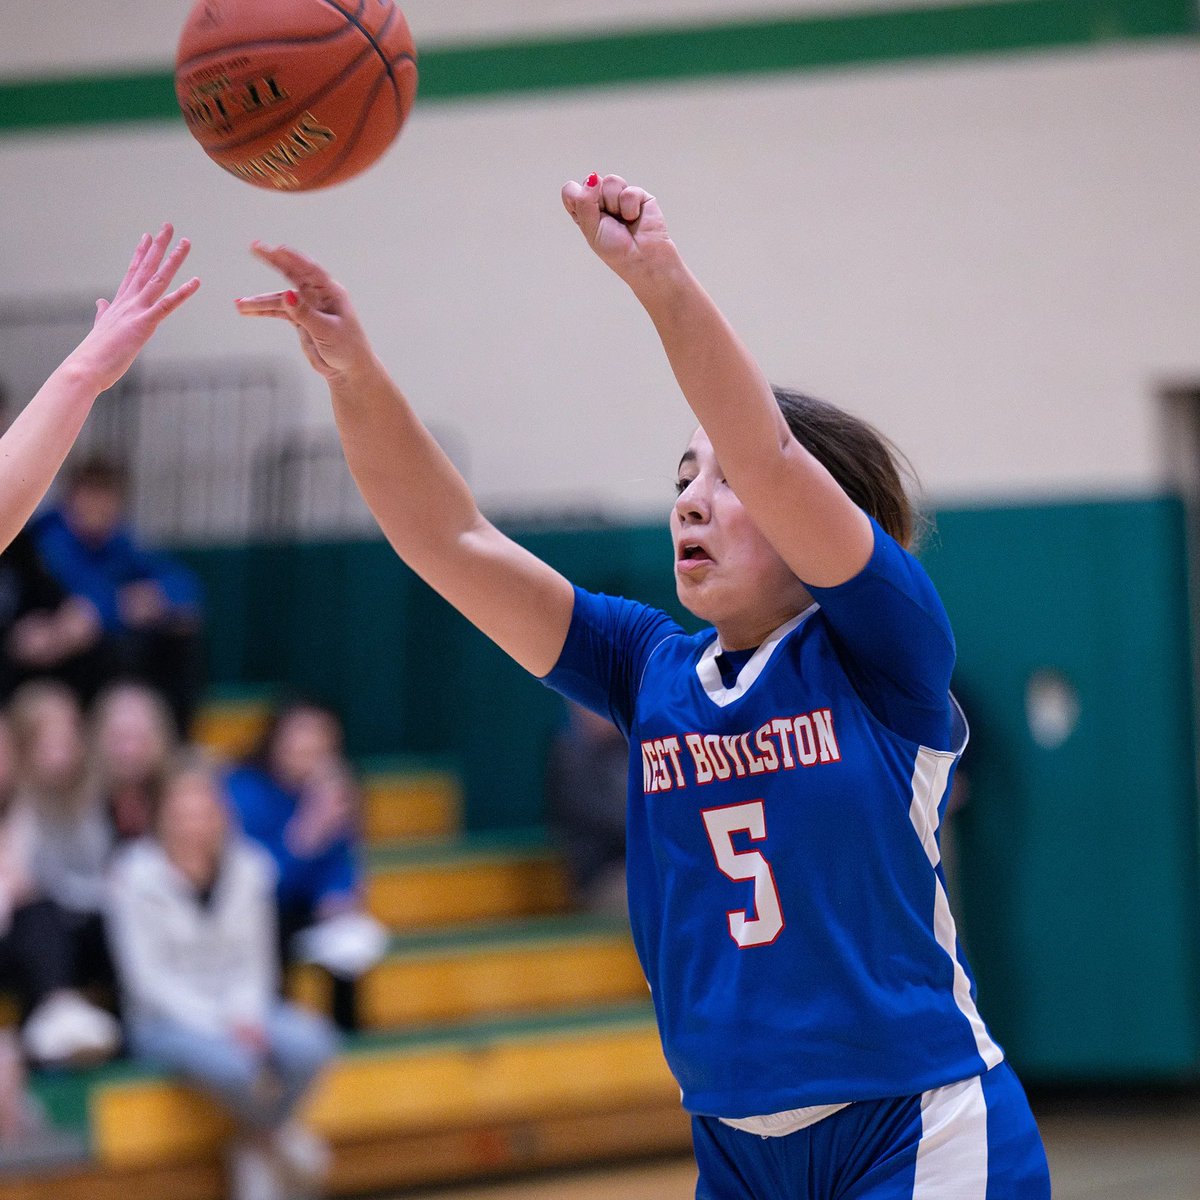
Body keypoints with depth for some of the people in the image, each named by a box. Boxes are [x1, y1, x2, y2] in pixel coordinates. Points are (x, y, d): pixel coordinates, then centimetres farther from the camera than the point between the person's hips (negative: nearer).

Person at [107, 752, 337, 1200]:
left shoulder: (247, 869, 3)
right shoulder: (137, 874, -8)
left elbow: (254, 961, 7)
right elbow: (147, 976, -11)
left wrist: (246, 1017, -13)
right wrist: (217, 1026, -20)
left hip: (237, 1009, 4)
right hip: (165, 1020, -4)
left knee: (308, 1043, -27)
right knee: (229, 1062, -36)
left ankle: (254, 1149, -4)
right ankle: (282, 1136, -2)